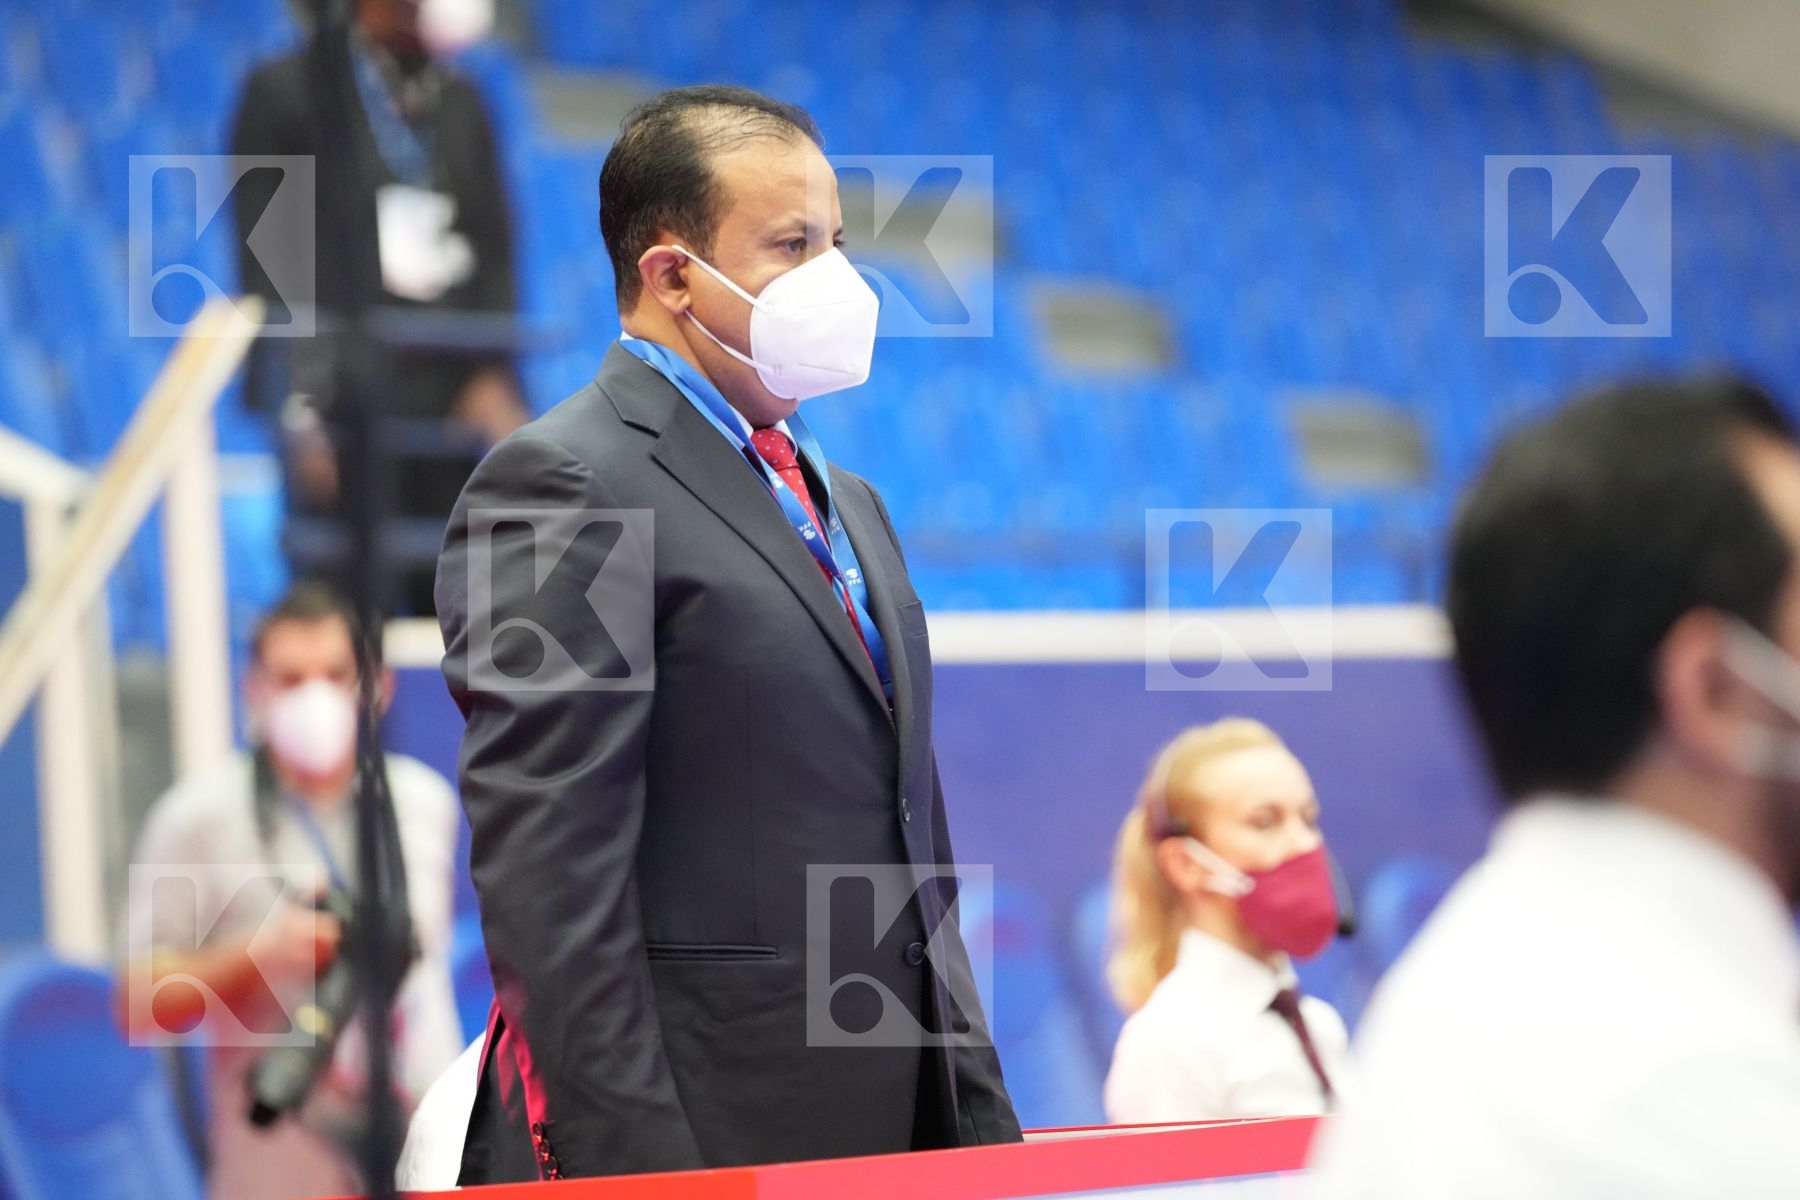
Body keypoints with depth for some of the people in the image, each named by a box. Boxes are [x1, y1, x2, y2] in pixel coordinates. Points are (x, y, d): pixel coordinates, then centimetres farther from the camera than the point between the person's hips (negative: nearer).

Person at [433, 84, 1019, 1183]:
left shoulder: (848, 505, 20)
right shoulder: (560, 486, -9)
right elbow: (546, 877, -16)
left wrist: (981, 1125, 15)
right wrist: (636, 1169, -21)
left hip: (902, 1133, 8)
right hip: (703, 1145, -8)